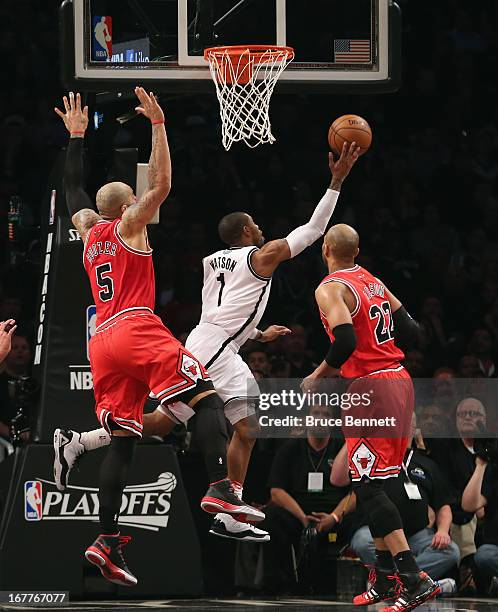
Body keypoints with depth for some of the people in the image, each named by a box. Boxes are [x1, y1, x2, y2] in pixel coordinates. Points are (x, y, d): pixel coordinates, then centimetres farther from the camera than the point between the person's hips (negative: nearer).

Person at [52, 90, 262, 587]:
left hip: (102, 341, 7)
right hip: (137, 329, -7)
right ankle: (219, 488, -33)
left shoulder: (89, 231, 23)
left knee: (121, 442, 4)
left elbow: (73, 191, 39)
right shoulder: (127, 224, 6)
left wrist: (75, 136, 44)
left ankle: (107, 541, -6)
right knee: (206, 399, -11)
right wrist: (158, 126, -2)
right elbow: (161, 184, -4)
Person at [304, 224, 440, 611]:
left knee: (369, 487, -9)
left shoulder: (330, 289, -10)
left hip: (371, 389, -9)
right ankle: (385, 579, 20)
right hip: (399, 380, 9)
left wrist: (317, 377, -9)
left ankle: (414, 579, -18)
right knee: (371, 483, 17)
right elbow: (411, 333, 12)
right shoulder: (374, 282, 14)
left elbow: (345, 341, -24)